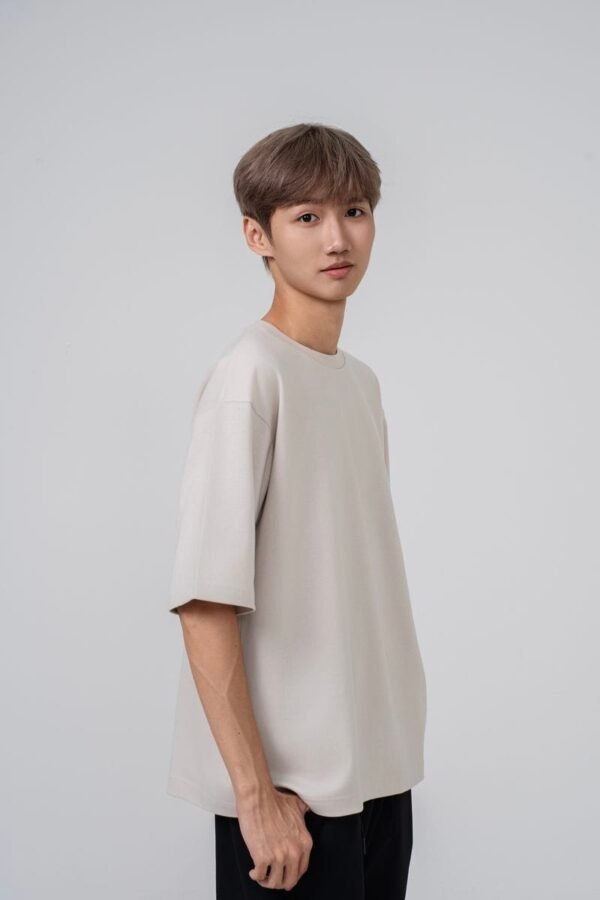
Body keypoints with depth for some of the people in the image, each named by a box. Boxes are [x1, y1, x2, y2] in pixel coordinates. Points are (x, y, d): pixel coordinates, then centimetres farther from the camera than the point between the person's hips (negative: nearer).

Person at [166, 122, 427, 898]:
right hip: (297, 782, -7)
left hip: (380, 766, 7)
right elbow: (205, 599, -19)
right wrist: (256, 794, -20)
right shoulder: (251, 373, -14)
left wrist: (387, 751, 11)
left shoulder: (362, 381, 10)